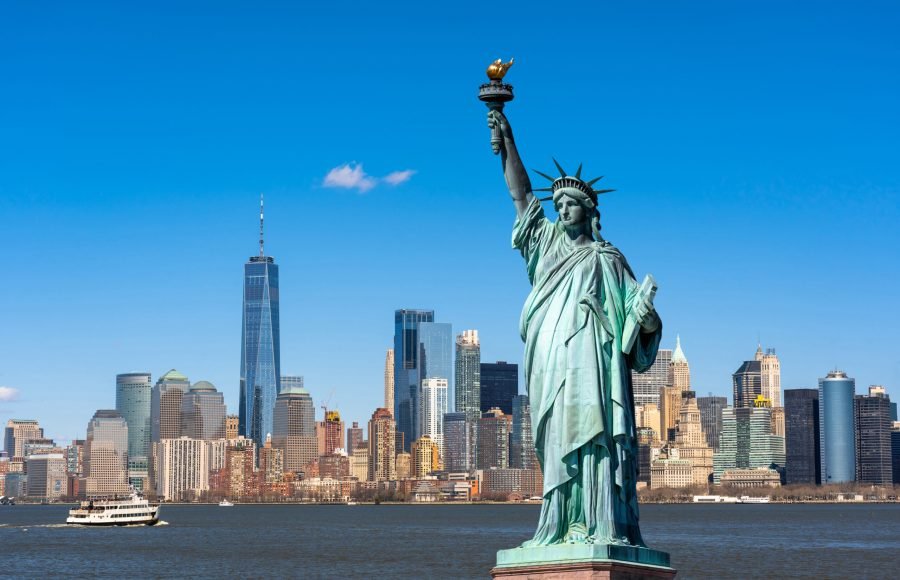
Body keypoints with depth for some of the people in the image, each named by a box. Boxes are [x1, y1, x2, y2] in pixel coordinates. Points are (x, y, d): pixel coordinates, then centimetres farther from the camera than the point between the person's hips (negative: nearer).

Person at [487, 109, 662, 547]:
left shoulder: (606, 259, 7)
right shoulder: (548, 242, 20)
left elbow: (636, 310, 4)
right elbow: (520, 193, 19)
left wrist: (648, 319, -20)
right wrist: (507, 140, 14)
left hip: (589, 365, -5)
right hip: (551, 367, 5)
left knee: (592, 439, -14)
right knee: (559, 446, 1)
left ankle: (603, 528, -18)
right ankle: (563, 527, -1)